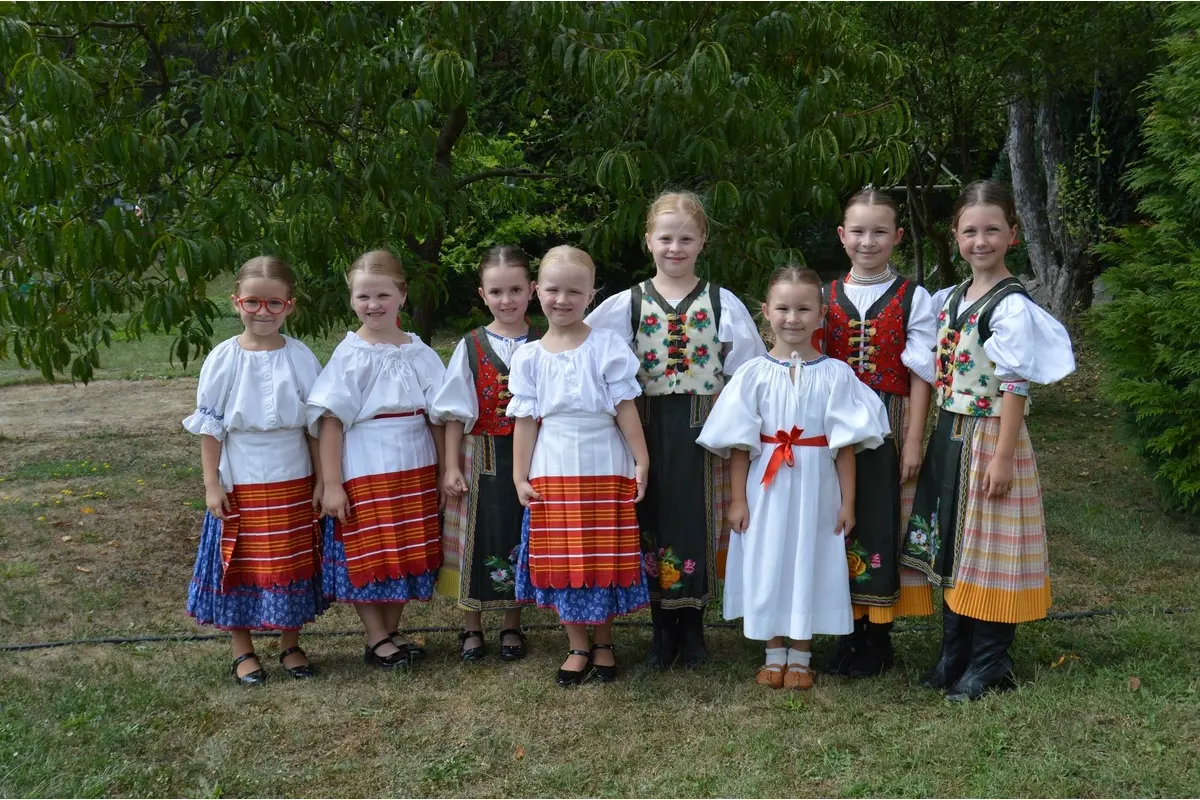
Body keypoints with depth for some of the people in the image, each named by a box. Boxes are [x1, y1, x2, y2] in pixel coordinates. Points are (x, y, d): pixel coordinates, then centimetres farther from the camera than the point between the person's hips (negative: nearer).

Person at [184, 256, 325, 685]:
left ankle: (290, 643, 28)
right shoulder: (223, 359, -6)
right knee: (241, 566, 8)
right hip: (240, 486, -1)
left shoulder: (301, 358, -3)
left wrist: (321, 481, 0)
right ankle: (243, 650, 24)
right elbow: (210, 426, -3)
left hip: (294, 484, 1)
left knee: (294, 565, 10)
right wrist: (211, 484, -6)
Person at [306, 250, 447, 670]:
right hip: (366, 473, -4)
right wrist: (331, 484, -15)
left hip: (415, 470, 4)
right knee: (367, 556, 3)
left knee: (408, 555, 11)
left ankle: (392, 631, 26)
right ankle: (376, 639, 17)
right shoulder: (348, 356, -7)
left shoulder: (419, 352, 4)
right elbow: (331, 421, -10)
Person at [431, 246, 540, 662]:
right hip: (483, 458, 0)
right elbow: (456, 413, 1)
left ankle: (512, 625, 24)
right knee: (480, 538, 4)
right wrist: (451, 466, -4)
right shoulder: (471, 347, 0)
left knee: (522, 539, 8)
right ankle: (471, 626, 21)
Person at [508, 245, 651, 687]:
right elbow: (525, 419, 3)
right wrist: (519, 475, 0)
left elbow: (625, 408, -3)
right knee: (561, 561, 6)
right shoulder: (528, 356, 2)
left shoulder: (608, 346, -4)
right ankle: (578, 647, 21)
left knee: (605, 560, 6)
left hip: (605, 469, -2)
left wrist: (641, 459, -5)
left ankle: (603, 642, 24)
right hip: (552, 473, 2)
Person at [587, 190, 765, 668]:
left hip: (703, 430, -1)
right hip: (649, 430, 1)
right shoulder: (627, 305, 3)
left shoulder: (722, 303, 2)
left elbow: (747, 372, 4)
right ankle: (663, 629, 20)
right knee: (653, 523, 6)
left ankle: (693, 627, 21)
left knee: (697, 523, 4)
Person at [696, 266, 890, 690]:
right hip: (766, 486, 1)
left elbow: (845, 443, -1)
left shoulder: (835, 374, -3)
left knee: (810, 564, 8)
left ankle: (800, 655, 23)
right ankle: (774, 652, 24)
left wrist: (847, 500, -2)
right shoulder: (754, 373, -3)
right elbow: (739, 443, -1)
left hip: (816, 487, 0)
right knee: (767, 565, 8)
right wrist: (738, 498, -2)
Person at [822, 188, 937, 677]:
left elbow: (920, 375, -3)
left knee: (883, 524, 1)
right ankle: (852, 631, 19)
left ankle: (879, 639, 14)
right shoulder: (827, 298, 7)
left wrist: (914, 441, -8)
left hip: (890, 425, -2)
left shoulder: (913, 300, 0)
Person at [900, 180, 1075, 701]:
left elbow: (1015, 387, -16)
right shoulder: (949, 299, 9)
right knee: (949, 547, 13)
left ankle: (989, 665, 15)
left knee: (986, 551, 2)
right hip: (948, 438, 7)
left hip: (990, 438, -7)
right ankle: (954, 654, 26)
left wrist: (1002, 457, -18)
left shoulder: (1011, 307, -13)